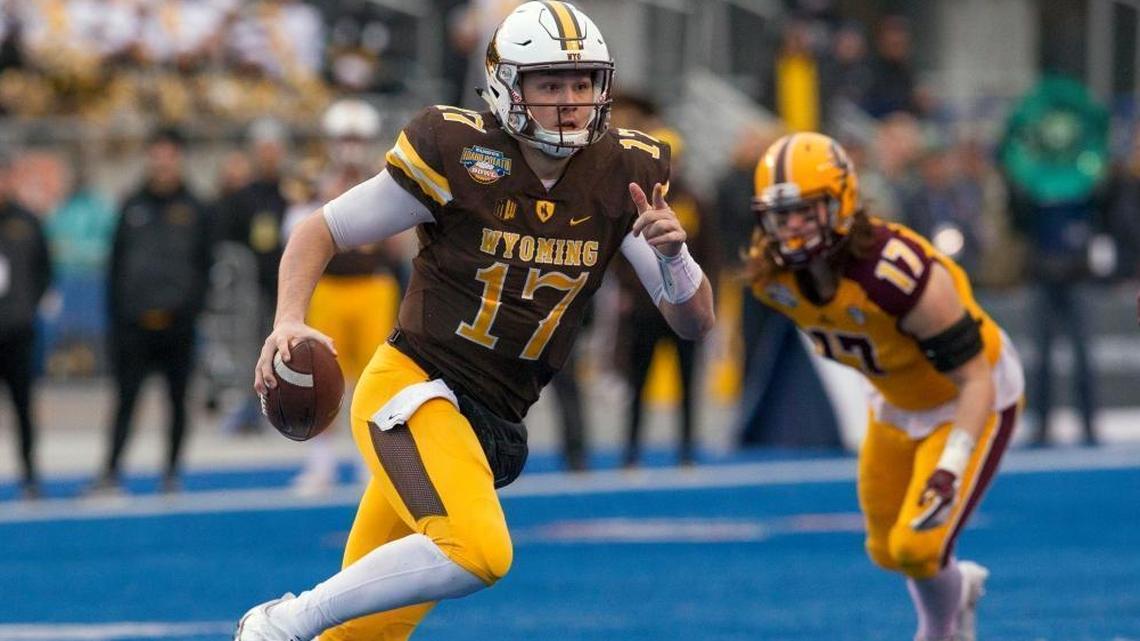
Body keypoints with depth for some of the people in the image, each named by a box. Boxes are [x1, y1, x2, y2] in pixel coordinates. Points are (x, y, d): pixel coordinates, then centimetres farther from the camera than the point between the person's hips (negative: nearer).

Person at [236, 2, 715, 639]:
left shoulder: (624, 175, 1)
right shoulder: (457, 153, -12)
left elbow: (697, 320, 3)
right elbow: (319, 232, -2)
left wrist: (671, 251, -18)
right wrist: (289, 322, -19)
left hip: (492, 423, 6)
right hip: (413, 389, -6)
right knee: (478, 550, -30)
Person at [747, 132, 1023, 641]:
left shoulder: (899, 276, -39)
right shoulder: (772, 277, -19)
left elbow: (975, 379, -30)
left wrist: (951, 468, -40)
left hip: (970, 402, -7)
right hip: (896, 403, 7)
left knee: (917, 548, -14)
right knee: (888, 552, 14)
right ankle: (958, 588, 47)